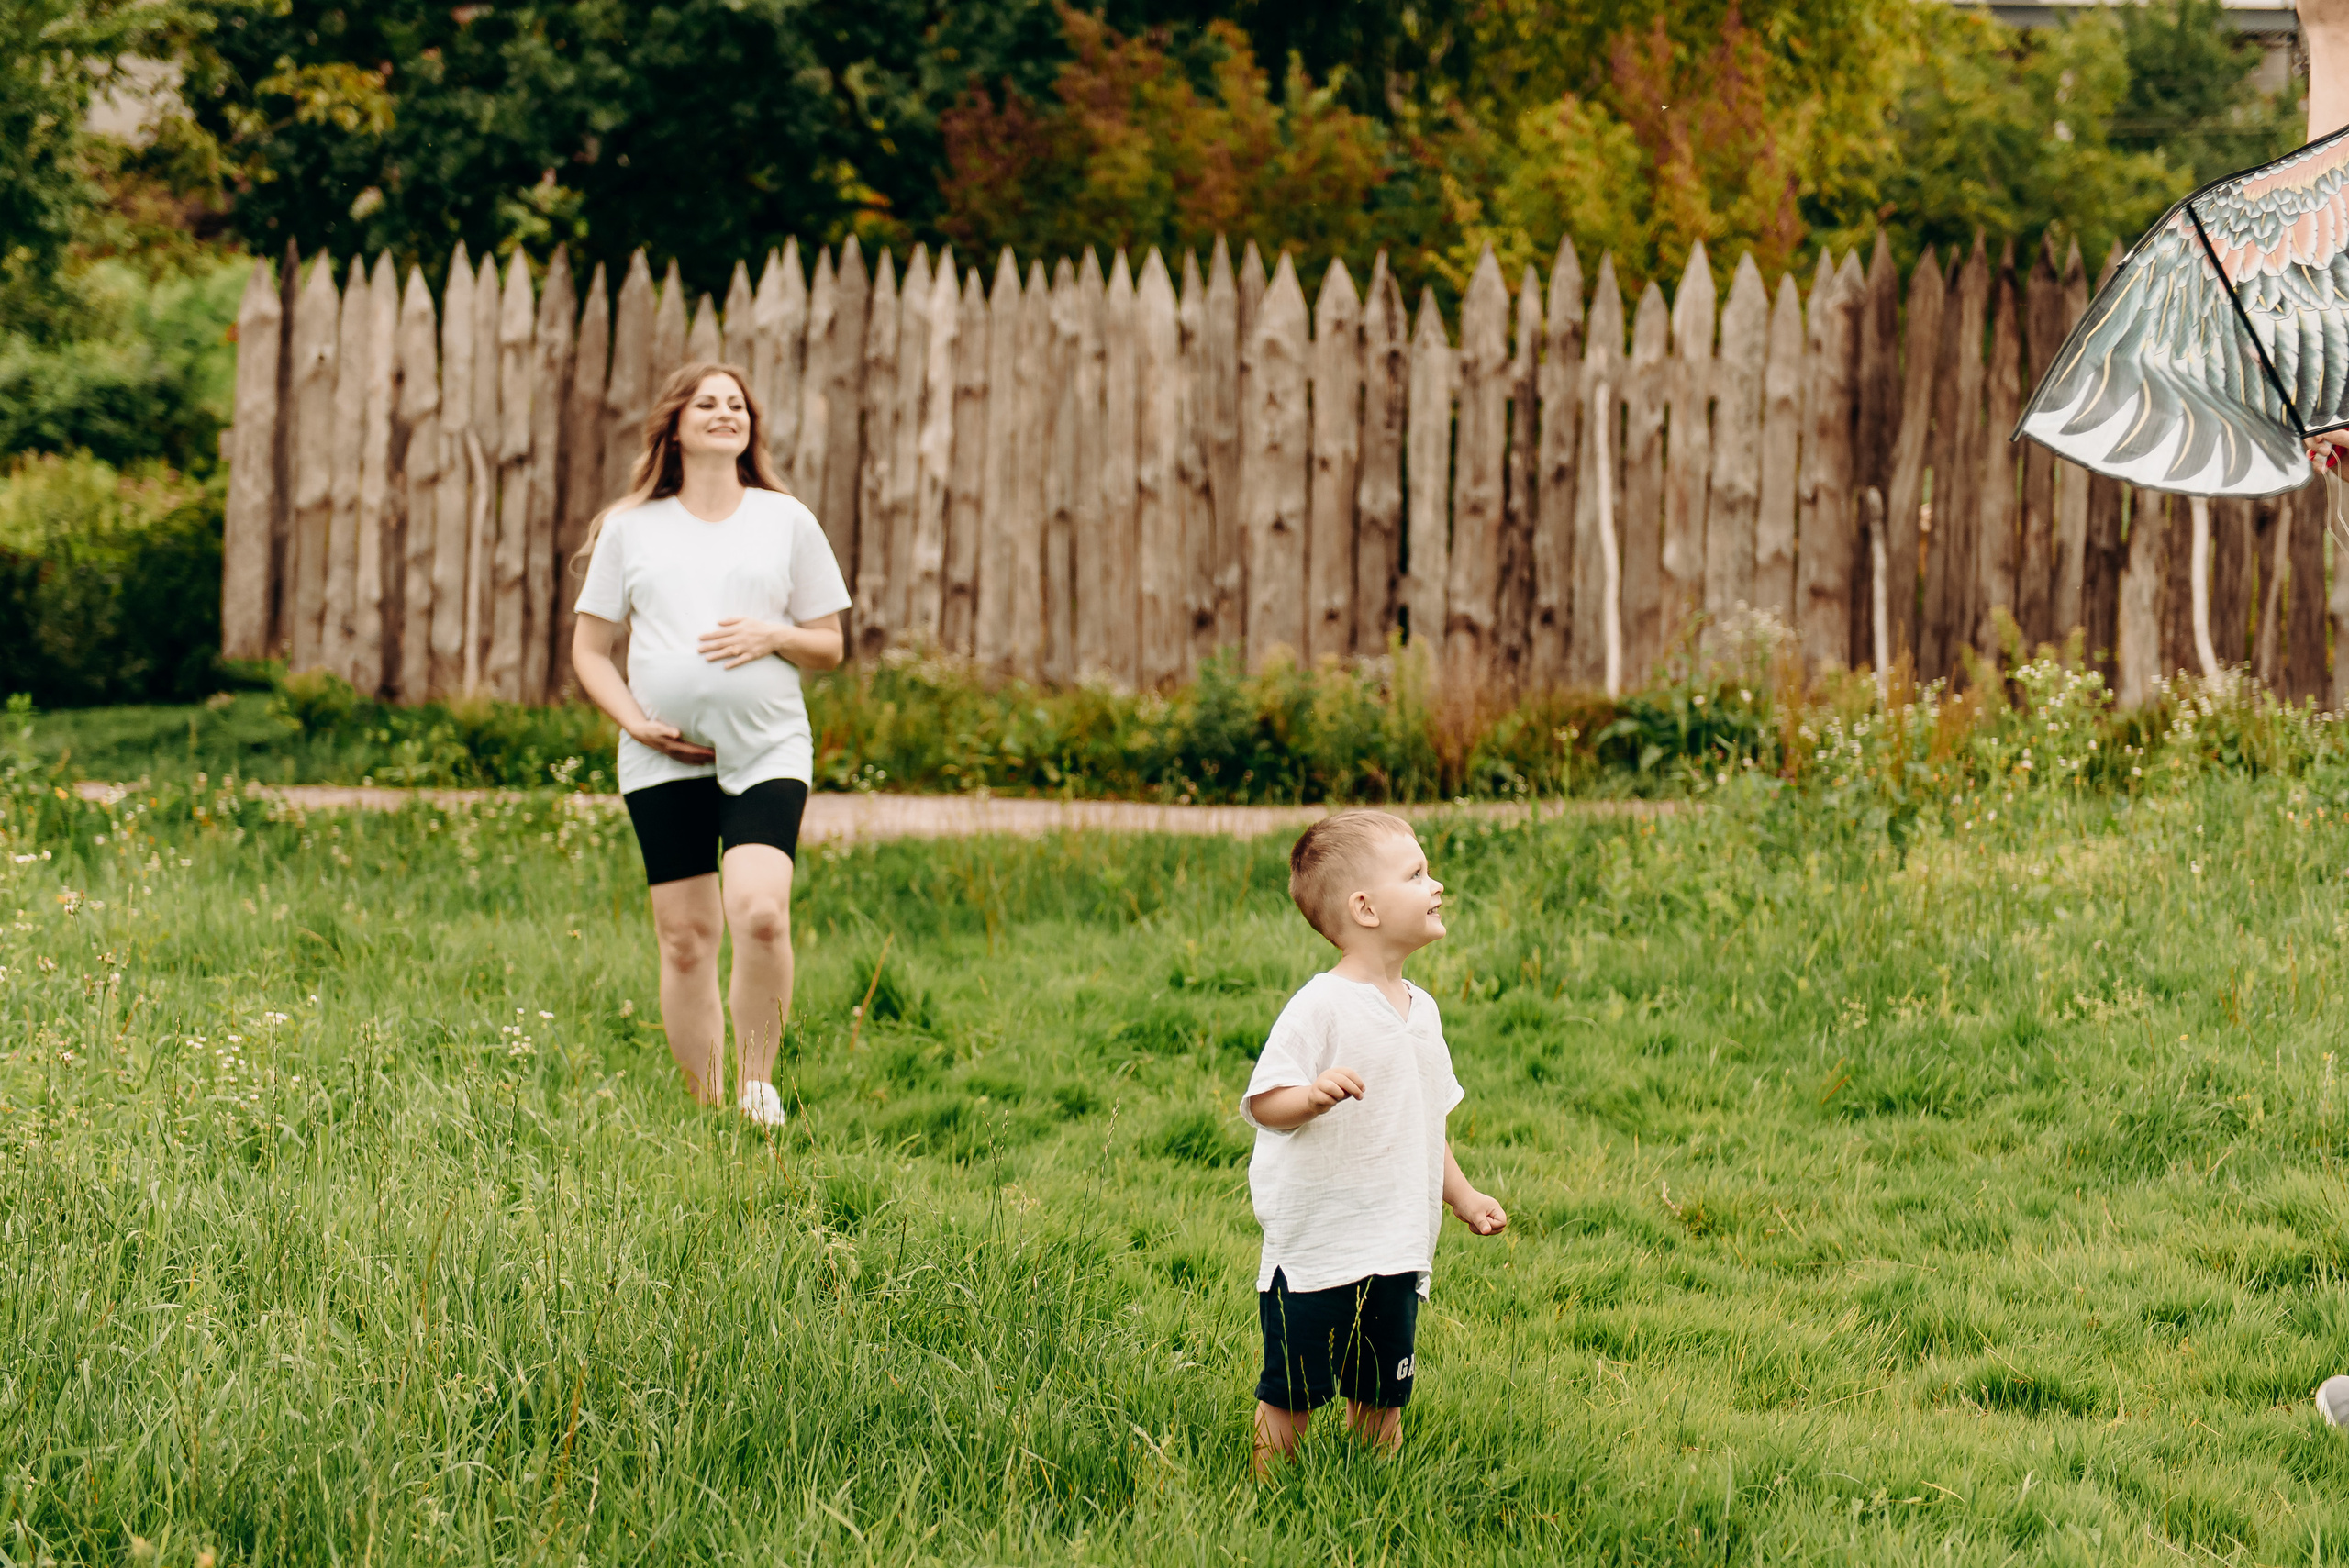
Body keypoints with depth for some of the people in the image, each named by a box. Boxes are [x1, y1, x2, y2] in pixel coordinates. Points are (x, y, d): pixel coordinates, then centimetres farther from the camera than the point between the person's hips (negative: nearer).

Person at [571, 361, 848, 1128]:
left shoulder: (786, 520, 11)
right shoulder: (631, 528, 11)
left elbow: (830, 647, 14)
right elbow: (589, 648, 12)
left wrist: (773, 636, -7)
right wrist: (634, 719, -5)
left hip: (767, 748, -1)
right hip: (665, 758, 1)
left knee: (760, 910, -23)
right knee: (685, 938, 0)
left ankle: (758, 1081, -6)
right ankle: (707, 1110, 11)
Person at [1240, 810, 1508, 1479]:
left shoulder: (1420, 1010, 12)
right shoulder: (1321, 1008, -13)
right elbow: (1263, 1103, -18)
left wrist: (1463, 1196, 19)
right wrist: (1313, 1096, -37)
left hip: (1396, 1255, 7)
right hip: (1318, 1244, -7)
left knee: (1383, 1397, 11)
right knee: (1290, 1397, -2)